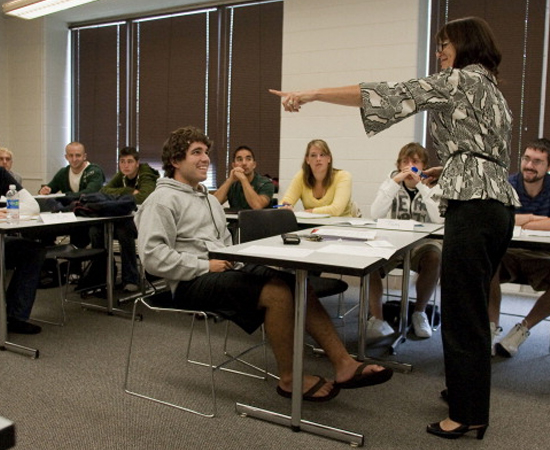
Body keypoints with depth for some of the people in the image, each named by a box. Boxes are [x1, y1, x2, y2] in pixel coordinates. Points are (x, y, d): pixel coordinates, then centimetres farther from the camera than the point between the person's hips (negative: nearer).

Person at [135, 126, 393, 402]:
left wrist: (233, 261, 8)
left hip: (223, 272, 8)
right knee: (278, 292, -28)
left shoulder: (208, 199, 25)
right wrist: (205, 266, -18)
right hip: (191, 283, -8)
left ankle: (344, 364, -10)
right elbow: (152, 255, -16)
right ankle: (289, 379, -10)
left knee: (298, 284, -12)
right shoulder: (162, 200, -4)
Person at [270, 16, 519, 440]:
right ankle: (468, 390, 32)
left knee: (462, 315, -3)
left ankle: (469, 415, 9)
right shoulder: (490, 89, 23)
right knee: (471, 310, 19)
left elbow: (392, 95, -14)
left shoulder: (462, 79, -6)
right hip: (497, 207, 10)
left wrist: (310, 93, -15)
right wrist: (447, 170, 16)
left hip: (473, 209, -10)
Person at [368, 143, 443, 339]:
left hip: (423, 242, -1)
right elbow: (375, 214, -14)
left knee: (434, 258, -34)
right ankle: (377, 318, -20)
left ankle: (419, 312, -9)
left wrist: (420, 185, -21)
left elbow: (440, 218, -20)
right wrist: (395, 182, -20)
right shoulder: (392, 181, 3)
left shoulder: (432, 185, -1)